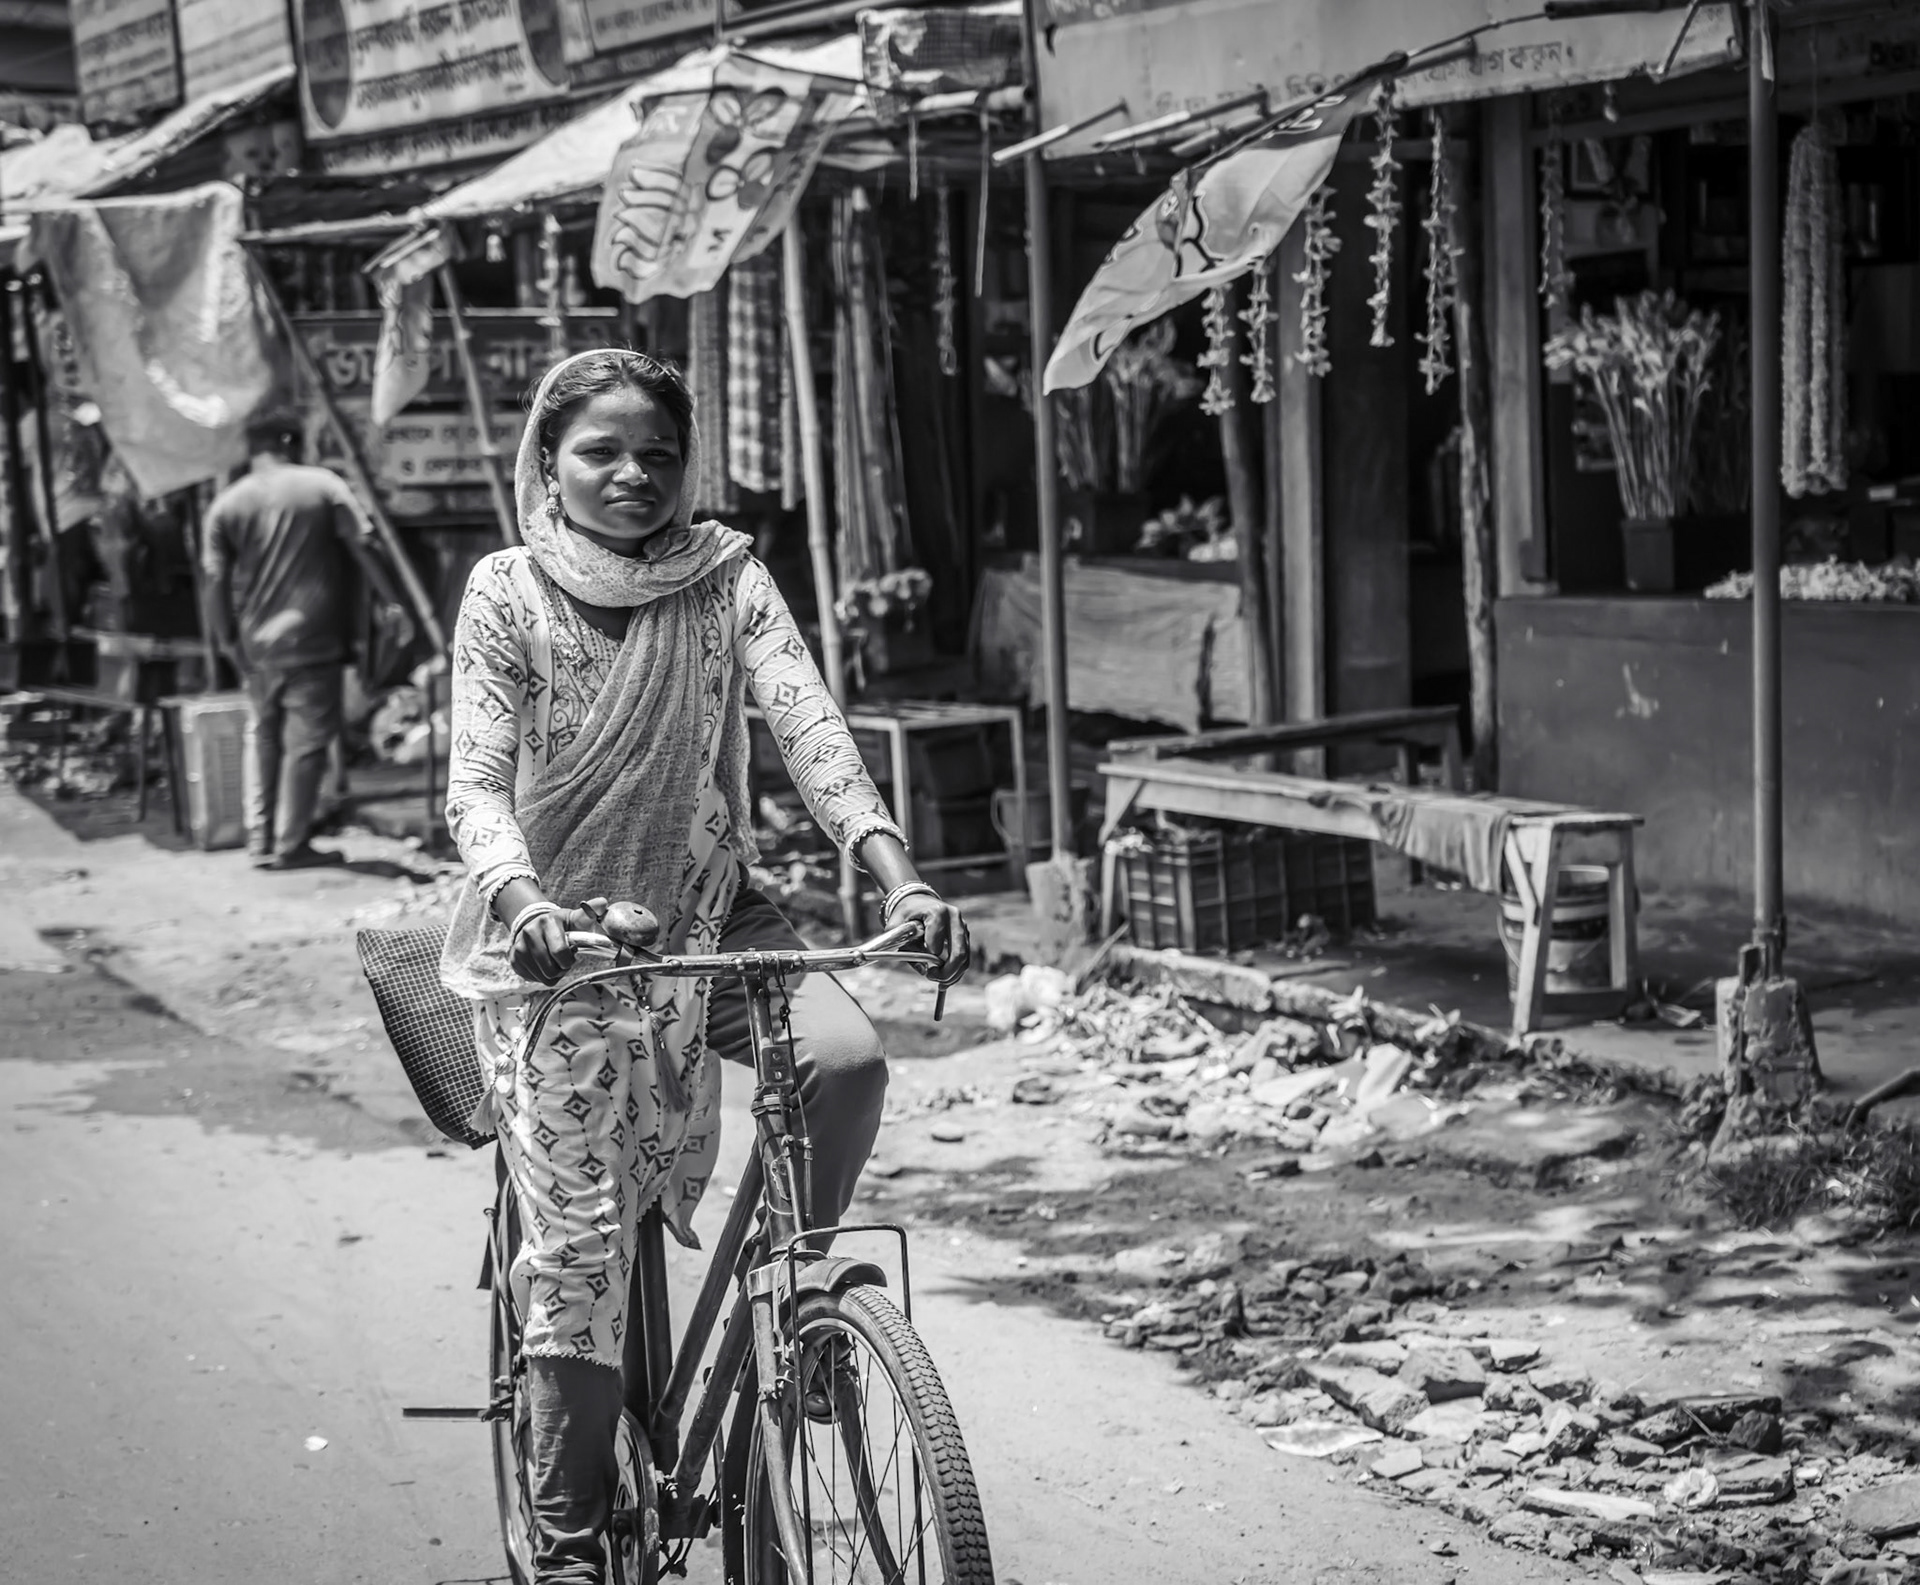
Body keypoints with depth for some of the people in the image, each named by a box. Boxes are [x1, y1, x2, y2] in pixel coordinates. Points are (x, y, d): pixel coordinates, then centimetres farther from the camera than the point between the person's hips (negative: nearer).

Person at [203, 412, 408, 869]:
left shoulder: (226, 504, 4)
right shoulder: (323, 486, -2)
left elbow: (216, 579, 1)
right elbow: (363, 548, -5)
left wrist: (226, 637, 9)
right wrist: (393, 602, 0)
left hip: (256, 643, 4)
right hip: (312, 640, -3)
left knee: (264, 736, 16)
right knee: (306, 741, 2)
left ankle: (260, 841, 16)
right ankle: (292, 845, 4)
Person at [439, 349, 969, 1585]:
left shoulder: (725, 578, -1)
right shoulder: (510, 593, -5)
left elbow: (810, 727, -14)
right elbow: (477, 784, -13)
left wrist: (898, 876, -30)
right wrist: (520, 899, -35)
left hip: (707, 915, 2)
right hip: (558, 941, -2)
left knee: (849, 1055, -26)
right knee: (581, 1243, -4)